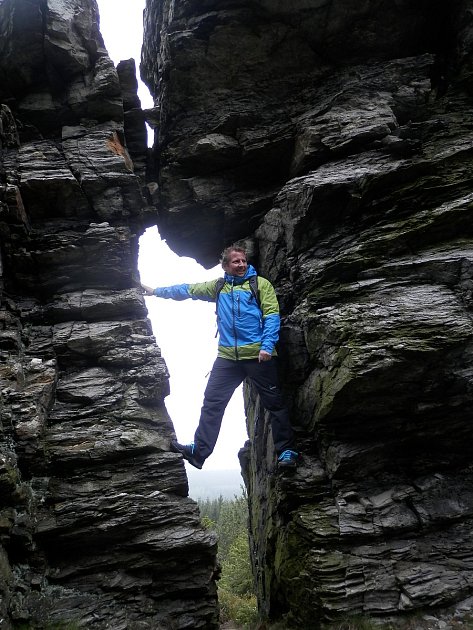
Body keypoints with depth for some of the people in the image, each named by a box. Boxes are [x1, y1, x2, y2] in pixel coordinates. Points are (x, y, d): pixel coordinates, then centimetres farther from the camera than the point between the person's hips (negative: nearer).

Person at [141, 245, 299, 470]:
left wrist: (267, 346, -17)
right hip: (227, 356, 4)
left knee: (274, 402, 3)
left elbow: (272, 315, -6)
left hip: (258, 355, -4)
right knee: (212, 402, 1)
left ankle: (287, 451, 12)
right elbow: (188, 290, 21)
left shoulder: (261, 283, 3)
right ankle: (199, 450, 6)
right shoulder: (218, 286, 15)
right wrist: (156, 291, 21)